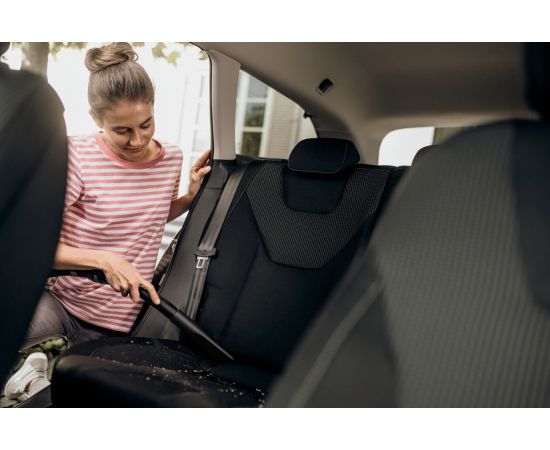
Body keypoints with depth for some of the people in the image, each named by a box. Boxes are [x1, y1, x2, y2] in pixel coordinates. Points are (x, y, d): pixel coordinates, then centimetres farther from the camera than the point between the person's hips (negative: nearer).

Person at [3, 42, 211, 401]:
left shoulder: (171, 159, -3)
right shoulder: (77, 157, -15)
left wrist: (191, 197, 0)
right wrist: (104, 259, -31)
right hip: (63, 302, -3)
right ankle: (33, 369, -2)